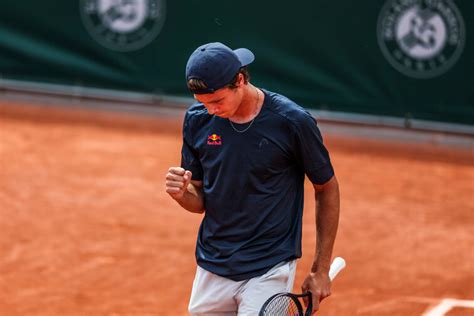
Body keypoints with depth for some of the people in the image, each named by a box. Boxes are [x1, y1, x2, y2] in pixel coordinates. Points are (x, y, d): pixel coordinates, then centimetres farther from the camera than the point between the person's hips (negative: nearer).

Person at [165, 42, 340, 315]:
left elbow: (327, 189, 0)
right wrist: (181, 194, -15)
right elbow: (200, 201, 9)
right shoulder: (198, 120, -1)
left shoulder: (294, 122, -13)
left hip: (270, 270, -4)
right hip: (212, 269, 5)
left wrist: (321, 270, 1)